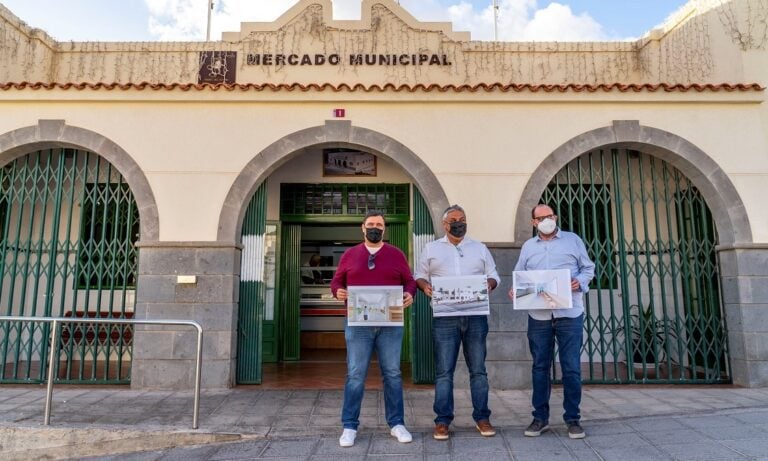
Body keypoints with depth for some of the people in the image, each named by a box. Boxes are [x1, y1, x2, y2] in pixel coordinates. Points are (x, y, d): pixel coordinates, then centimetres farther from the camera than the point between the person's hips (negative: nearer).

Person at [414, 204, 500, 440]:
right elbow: (419, 275, 12)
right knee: (444, 371, 1)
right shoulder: (431, 248, 11)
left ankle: (482, 417, 19)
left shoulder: (480, 248, 15)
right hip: (445, 317, -1)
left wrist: (489, 284, -7)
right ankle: (442, 421, 9)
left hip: (475, 315, 2)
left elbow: (493, 275, 15)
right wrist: (425, 285, -10)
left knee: (478, 369, 7)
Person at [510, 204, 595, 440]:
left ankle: (573, 418, 14)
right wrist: (515, 290, -7)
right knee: (540, 367, 7)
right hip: (538, 315, 2)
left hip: (569, 314, -2)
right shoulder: (528, 246, 14)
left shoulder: (573, 240, 8)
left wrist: (580, 281, -12)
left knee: (571, 367, 1)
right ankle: (540, 417, 18)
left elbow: (588, 267, 8)